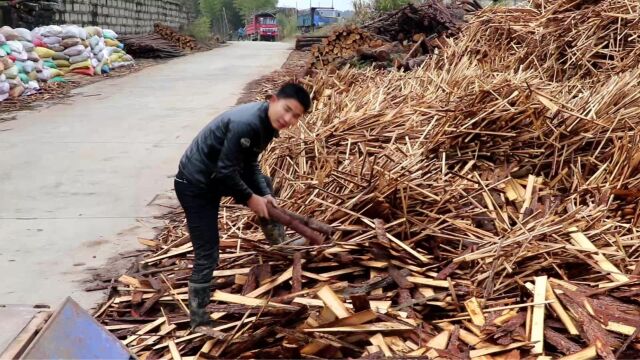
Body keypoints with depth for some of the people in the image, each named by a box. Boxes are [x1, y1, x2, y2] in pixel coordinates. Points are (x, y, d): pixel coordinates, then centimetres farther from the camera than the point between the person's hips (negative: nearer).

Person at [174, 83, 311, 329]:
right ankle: (198, 320, 6)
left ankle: (274, 234, 46)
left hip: (217, 177, 9)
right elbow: (225, 170, -28)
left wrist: (264, 194, -4)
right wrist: (250, 198, -15)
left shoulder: (267, 123, -1)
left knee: (264, 185, 27)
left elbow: (250, 163, 8)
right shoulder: (246, 123, -31)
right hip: (195, 185, -9)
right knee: (207, 255, -6)